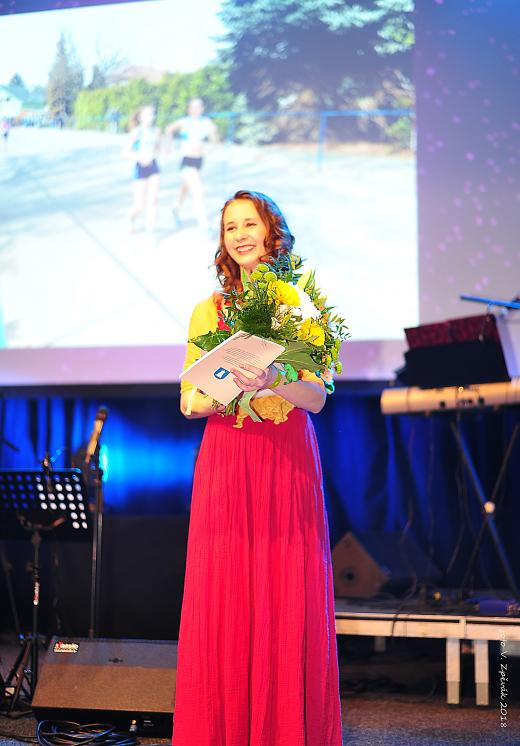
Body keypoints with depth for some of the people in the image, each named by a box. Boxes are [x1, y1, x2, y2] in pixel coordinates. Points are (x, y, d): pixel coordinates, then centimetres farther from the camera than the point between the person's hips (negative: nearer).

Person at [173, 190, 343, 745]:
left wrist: (273, 382, -21)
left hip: (289, 462, -1)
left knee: (289, 602, -3)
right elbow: (189, 403, 7)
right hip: (225, 461, 1)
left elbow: (317, 397, -1)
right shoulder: (208, 310, 11)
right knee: (224, 600, -3)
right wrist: (233, 387, -13)